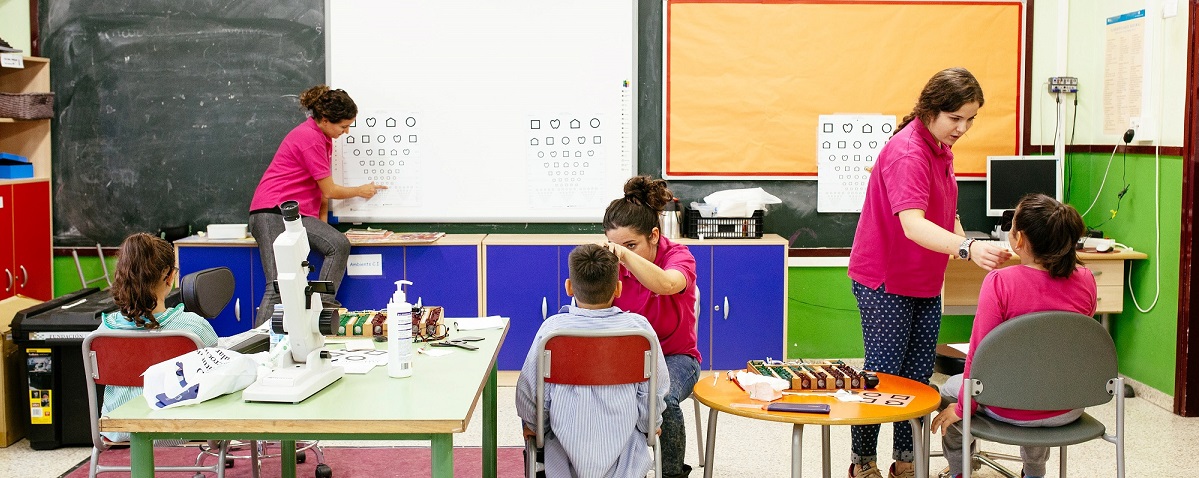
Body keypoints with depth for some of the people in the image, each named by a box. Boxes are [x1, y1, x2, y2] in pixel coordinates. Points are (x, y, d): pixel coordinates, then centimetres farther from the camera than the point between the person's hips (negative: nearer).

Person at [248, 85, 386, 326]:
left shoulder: (323, 137, 16)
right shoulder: (309, 138, -15)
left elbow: (322, 189, 17)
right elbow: (329, 190, -9)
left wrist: (323, 222, 7)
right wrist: (360, 191, 7)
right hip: (272, 213, -9)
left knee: (340, 244, -18)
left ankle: (323, 306, -16)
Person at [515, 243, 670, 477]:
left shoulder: (552, 328, -13)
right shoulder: (638, 326, -11)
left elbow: (530, 391, -7)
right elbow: (655, 390, -5)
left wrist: (533, 424, 13)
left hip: (565, 457, 0)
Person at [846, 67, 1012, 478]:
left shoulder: (940, 147, 8)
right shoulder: (907, 152, -23)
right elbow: (912, 224, -38)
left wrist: (966, 244, 9)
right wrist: (967, 248, -51)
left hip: (925, 280, 9)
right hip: (885, 281, -9)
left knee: (919, 374, 10)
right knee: (883, 375, -1)